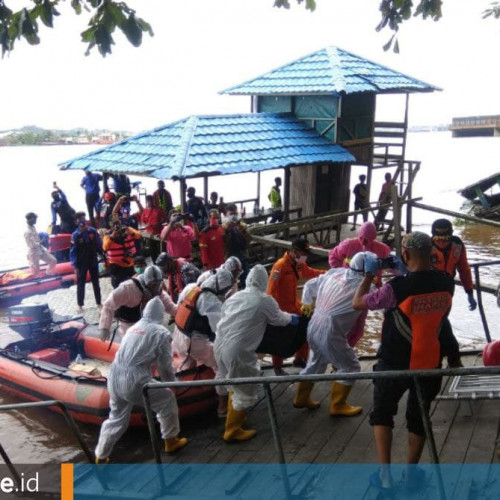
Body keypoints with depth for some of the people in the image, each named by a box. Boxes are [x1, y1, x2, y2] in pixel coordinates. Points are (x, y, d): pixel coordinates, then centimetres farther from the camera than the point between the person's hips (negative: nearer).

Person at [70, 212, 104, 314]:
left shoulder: (93, 231, -7)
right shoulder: (75, 235, -13)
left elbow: (99, 245, 0)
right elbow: (73, 252, -12)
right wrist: (75, 266, -15)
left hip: (93, 262, 3)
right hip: (81, 264, -2)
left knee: (96, 283, 14)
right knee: (80, 284, 7)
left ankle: (99, 303, 26)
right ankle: (80, 305, 18)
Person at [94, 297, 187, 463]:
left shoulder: (133, 328, 18)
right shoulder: (162, 333, 0)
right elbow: (165, 365, 3)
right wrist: (170, 381, 23)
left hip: (114, 378, 6)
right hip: (134, 382, -6)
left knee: (117, 417, 26)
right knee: (167, 400, 17)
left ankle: (101, 456, 33)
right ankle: (171, 441, 30)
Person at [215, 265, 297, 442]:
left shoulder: (235, 296, 14)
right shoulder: (265, 300, -3)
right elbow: (279, 319, 12)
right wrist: (291, 317, 34)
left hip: (219, 345, 8)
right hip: (237, 350, -8)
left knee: (235, 385, 27)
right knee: (246, 391, 9)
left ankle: (233, 416, 42)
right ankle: (232, 431, 17)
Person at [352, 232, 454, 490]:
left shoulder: (397, 288, -26)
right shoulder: (446, 283, -11)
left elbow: (357, 303, -13)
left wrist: (369, 275, -2)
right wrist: (405, 275, 11)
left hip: (395, 363, -4)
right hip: (430, 362, 4)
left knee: (382, 414, 18)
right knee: (418, 417, 20)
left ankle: (384, 473, 14)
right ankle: (411, 474, 31)